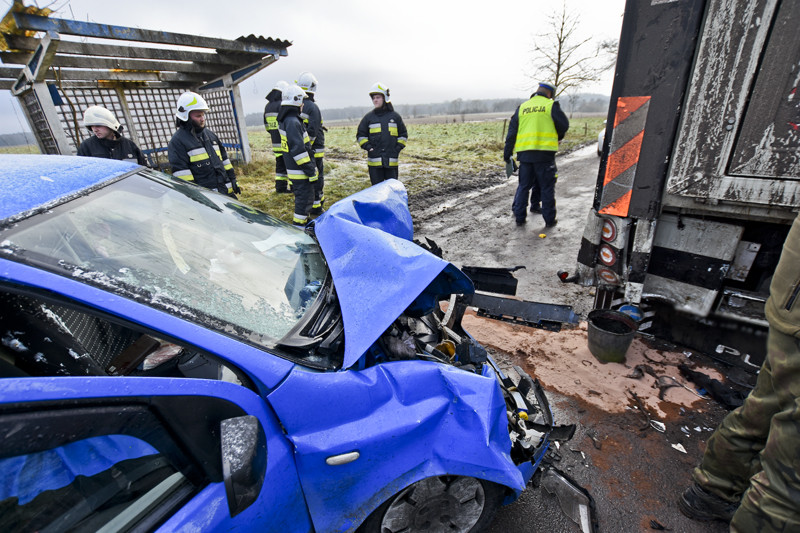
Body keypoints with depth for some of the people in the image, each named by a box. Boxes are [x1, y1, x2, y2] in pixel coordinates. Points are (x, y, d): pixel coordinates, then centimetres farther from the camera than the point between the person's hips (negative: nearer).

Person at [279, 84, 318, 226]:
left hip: (294, 169, 10)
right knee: (304, 199, -3)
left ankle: (302, 220, 35)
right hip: (300, 172, -10)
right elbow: (298, 150, -24)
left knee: (302, 197, 22)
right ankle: (299, 226, 3)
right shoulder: (293, 122, -20)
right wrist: (310, 171, -20)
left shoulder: (285, 120, 14)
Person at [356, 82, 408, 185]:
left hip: (391, 161, 0)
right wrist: (368, 147, -3)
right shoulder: (368, 117, 8)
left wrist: (398, 148, 1)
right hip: (374, 161, 0)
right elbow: (360, 135, 11)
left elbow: (403, 135, 15)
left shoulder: (395, 116, 9)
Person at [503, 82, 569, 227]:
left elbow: (512, 132, 12)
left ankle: (519, 217, 12)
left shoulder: (522, 107, 14)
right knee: (547, 188, 4)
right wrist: (558, 137, 25)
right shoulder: (551, 105, 3)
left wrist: (507, 153, 14)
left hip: (524, 153, 4)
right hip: (544, 152, -3)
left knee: (523, 186, 12)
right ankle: (549, 219, 9)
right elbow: (564, 125, 4)